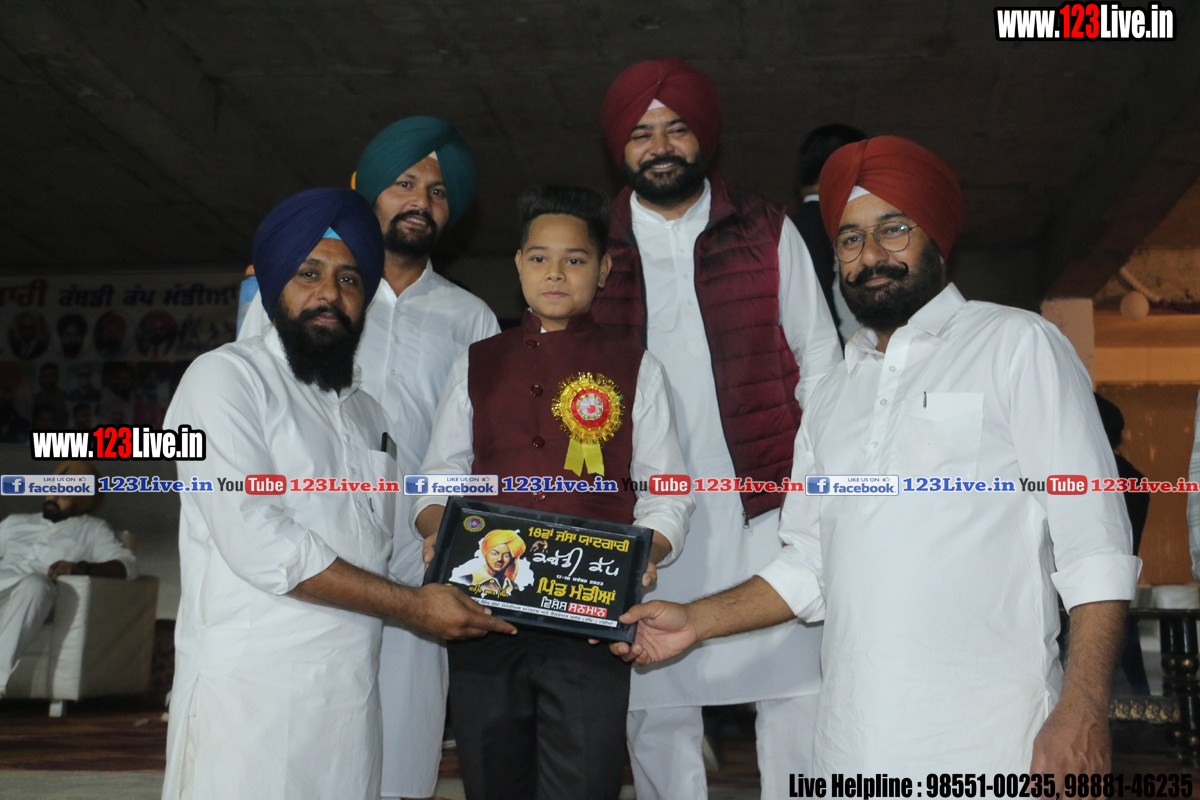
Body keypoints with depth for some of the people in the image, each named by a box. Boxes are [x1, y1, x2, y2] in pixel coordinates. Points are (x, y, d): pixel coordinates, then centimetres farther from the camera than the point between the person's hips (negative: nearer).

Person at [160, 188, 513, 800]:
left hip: (352, 697, 6)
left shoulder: (366, 411, 20)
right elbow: (254, 540, -15)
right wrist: (411, 605, -11)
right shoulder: (226, 376, -3)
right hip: (250, 696, -6)